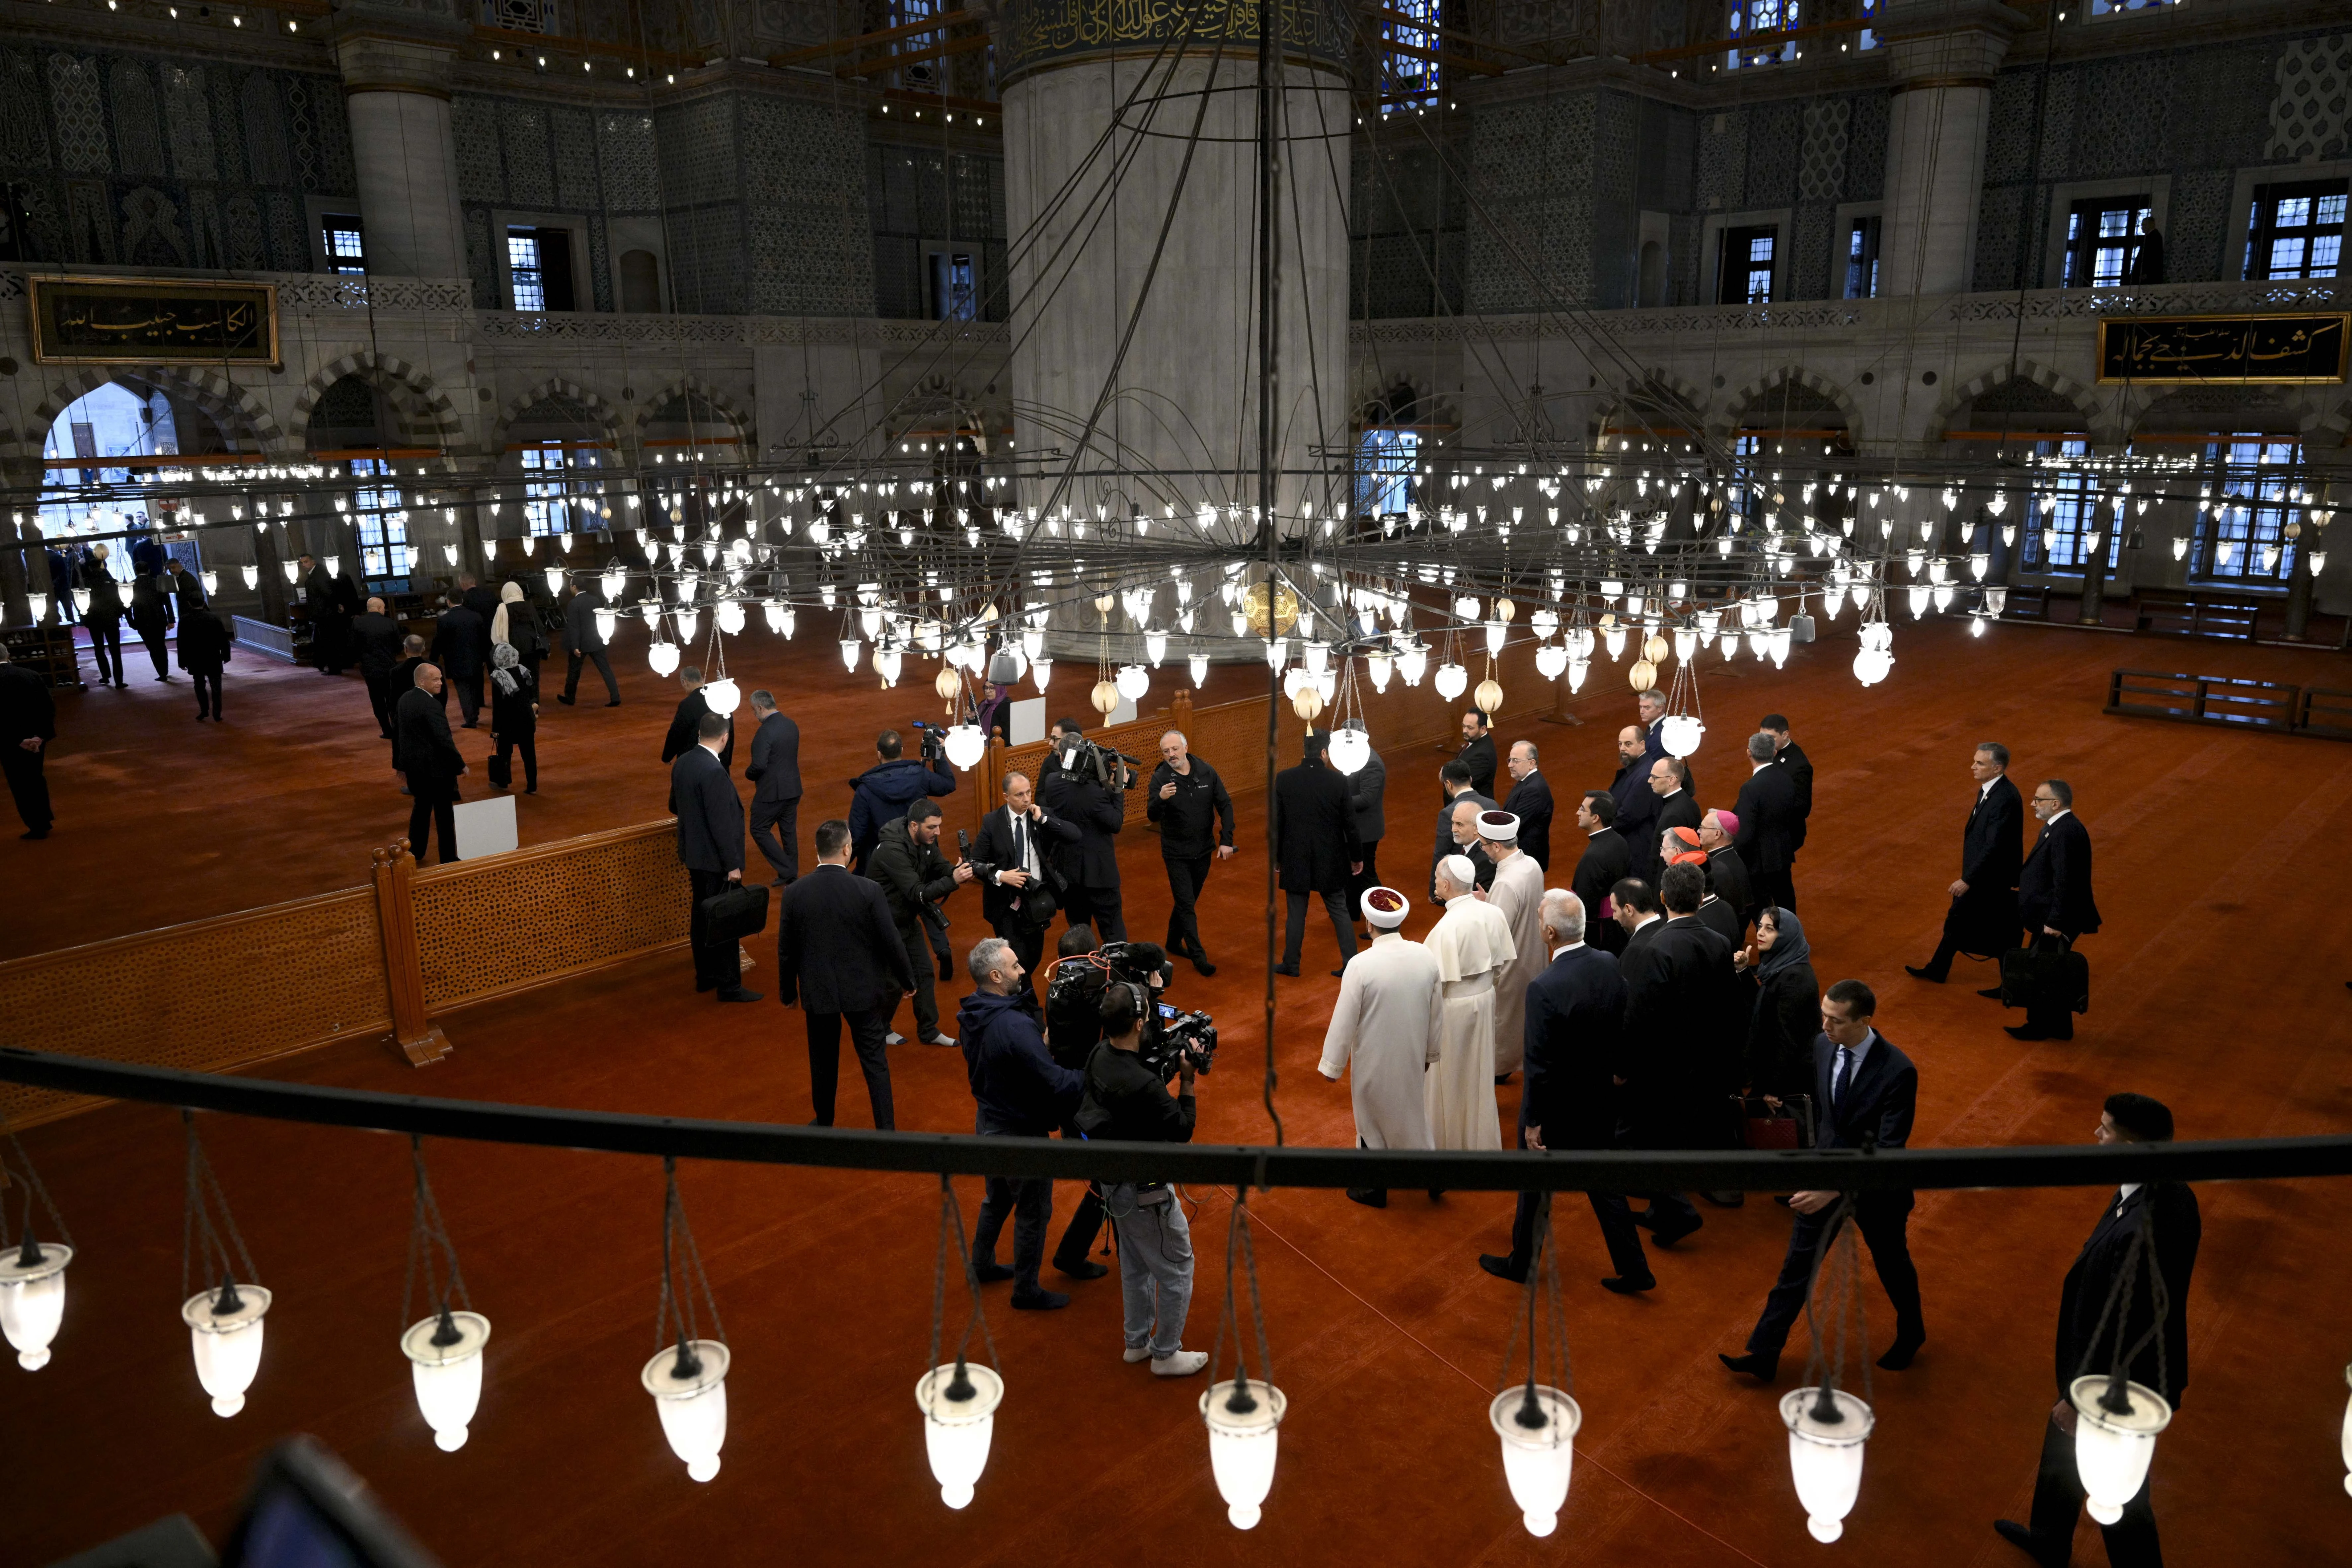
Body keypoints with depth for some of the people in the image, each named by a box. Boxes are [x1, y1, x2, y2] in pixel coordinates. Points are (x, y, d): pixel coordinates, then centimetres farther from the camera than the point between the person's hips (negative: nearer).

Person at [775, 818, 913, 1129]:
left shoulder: (794, 893, -10)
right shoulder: (868, 891, -17)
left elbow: (786, 951, -2)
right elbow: (892, 943, -10)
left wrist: (787, 991, 13)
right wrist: (908, 980, 6)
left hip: (817, 993, 2)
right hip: (863, 991, -2)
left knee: (824, 1063, 19)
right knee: (875, 1062, 9)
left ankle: (824, 1124, 35)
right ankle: (886, 1130, 12)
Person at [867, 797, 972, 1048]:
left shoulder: (927, 841, -7)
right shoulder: (892, 850, -32)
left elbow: (942, 869, -1)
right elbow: (918, 894, -35)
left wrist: (959, 871, -24)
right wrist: (953, 881, -45)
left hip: (909, 919, 8)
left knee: (925, 973, 11)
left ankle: (929, 1031, 23)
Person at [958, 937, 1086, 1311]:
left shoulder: (971, 1015, -5)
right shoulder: (1014, 1027, -33)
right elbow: (1054, 1082, -32)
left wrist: (1040, 1042, 0)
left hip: (989, 1122, 9)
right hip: (1020, 1133, -8)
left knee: (998, 1197, 28)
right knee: (1034, 1213, 10)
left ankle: (982, 1265, 46)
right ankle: (1027, 1291, 24)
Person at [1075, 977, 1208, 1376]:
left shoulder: (1099, 1057, -9)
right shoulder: (1142, 1085, -35)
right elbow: (1183, 1131, -22)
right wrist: (1187, 1081, -16)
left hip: (1114, 1182, 9)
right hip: (1145, 1192, -9)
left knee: (1136, 1265, 26)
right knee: (1177, 1269, 12)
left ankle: (1137, 1343, 42)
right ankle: (1166, 1355, 26)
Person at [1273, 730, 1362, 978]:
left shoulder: (1284, 779, -11)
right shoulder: (1338, 781, -12)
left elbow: (1277, 822, -5)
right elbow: (1350, 823, -6)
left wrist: (1276, 856, 8)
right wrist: (1357, 857, 8)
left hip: (1295, 859, 0)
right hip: (1331, 860, 0)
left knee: (1296, 913, 13)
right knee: (1339, 912, 14)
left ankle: (1291, 964, 25)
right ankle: (1351, 964, 17)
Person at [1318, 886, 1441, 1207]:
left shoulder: (1360, 965, -27)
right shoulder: (1427, 957, -13)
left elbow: (1344, 1021, -19)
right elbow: (1437, 1013, -1)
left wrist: (1332, 1066, -5)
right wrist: (1430, 1053, 15)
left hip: (1374, 1060, -4)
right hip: (1413, 1056, 4)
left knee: (1374, 1120, 17)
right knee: (1411, 1109, 26)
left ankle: (1374, 1189, 35)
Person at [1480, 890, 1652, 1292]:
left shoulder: (1545, 988, -31)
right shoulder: (1611, 966, -10)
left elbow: (1540, 1065, -24)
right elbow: (1621, 1030, 3)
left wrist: (1533, 1121, -13)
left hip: (1557, 1107, -6)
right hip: (1601, 1101, 6)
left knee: (1535, 1187, 16)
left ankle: (1522, 1263, 36)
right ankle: (1634, 1270, 29)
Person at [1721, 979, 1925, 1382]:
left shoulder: (1898, 1072, -29)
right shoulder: (1822, 1046, -11)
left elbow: (1888, 1150, -30)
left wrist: (1835, 1187, -38)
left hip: (1874, 1186, -4)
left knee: (1893, 1266, 22)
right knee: (1797, 1266, 9)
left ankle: (1911, 1333, 51)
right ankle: (1763, 1355, 17)